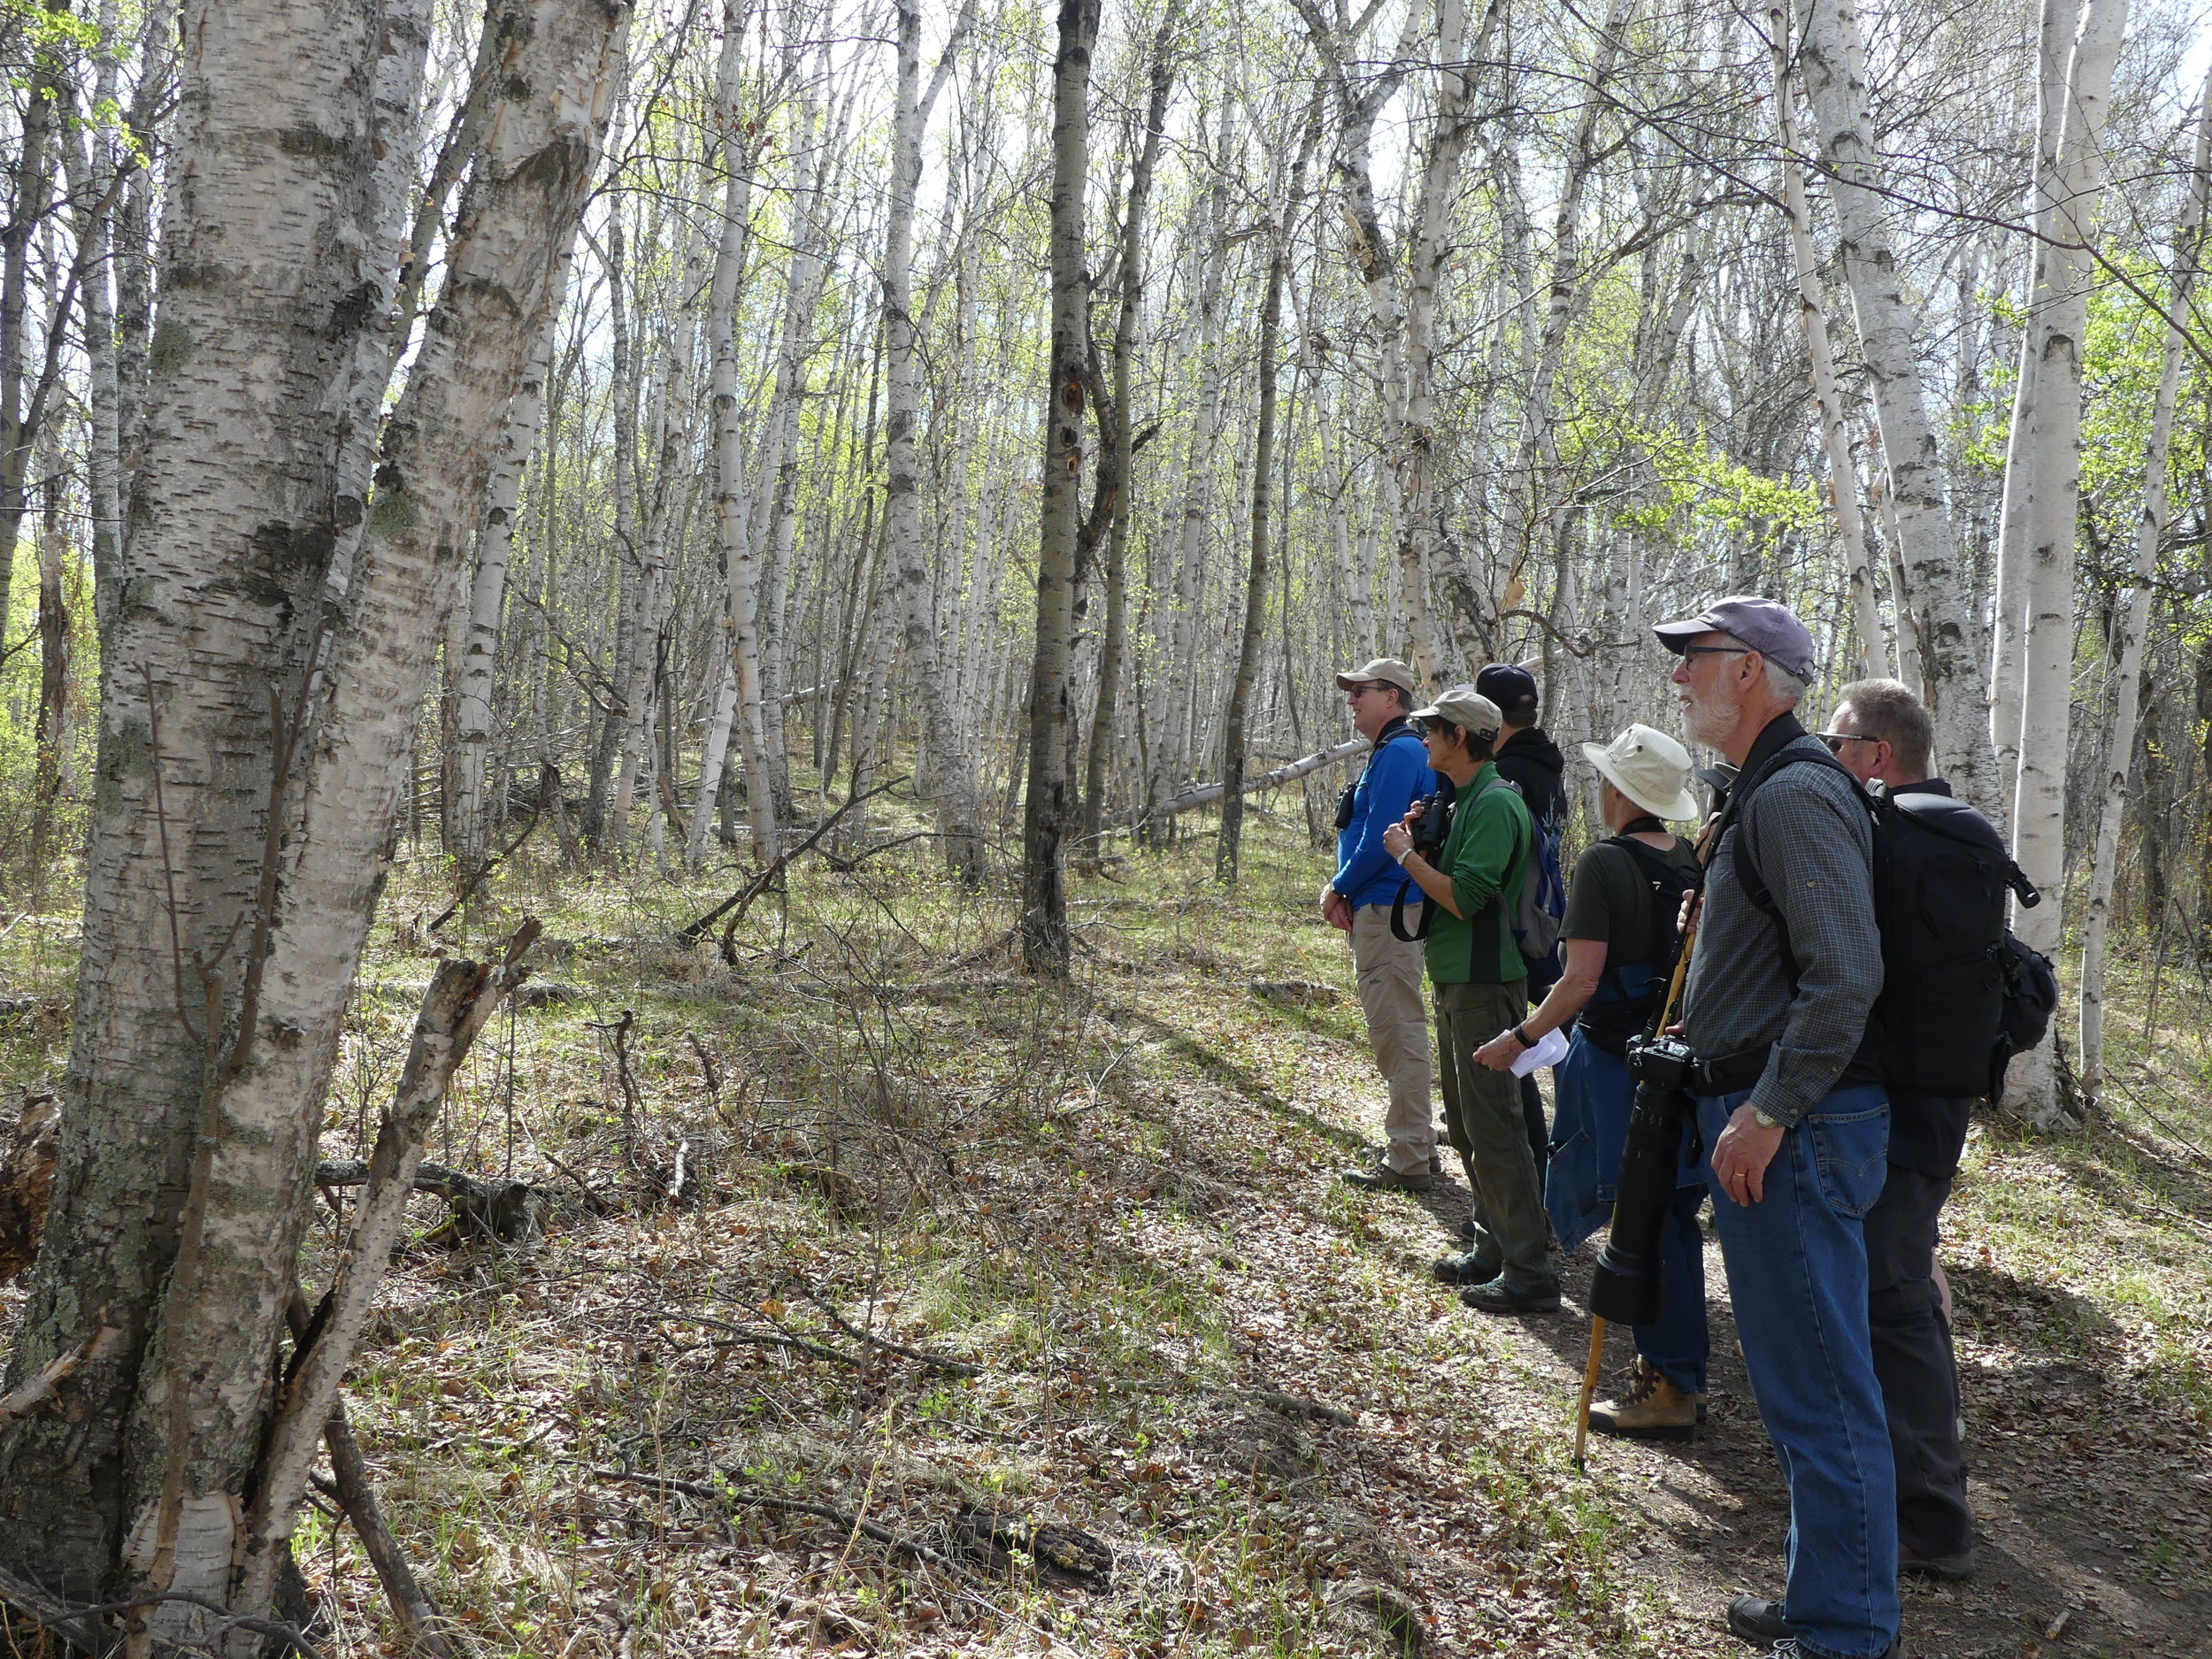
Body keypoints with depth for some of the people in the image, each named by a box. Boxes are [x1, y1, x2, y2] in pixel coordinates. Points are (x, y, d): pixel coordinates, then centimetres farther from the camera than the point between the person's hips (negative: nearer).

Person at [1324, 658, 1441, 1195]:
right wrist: (1346, 892, 6)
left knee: (1398, 1034, -7)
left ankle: (1407, 1161, -3)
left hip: (1388, 910, -11)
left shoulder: (1398, 753, -15)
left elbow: (1380, 840, -21)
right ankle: (1416, 1142, 28)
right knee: (1399, 1030, 18)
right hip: (1379, 909, 11)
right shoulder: (1392, 752, 19)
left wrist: (1338, 889, -7)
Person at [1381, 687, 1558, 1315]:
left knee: (1494, 1128, -8)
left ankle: (1529, 1274, -4)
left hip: (1484, 985, -11)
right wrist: (1424, 840, 8)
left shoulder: (1494, 802, -17)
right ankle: (1494, 1251, 26)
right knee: (1467, 1126, 16)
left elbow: (1464, 897, -25)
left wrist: (1405, 854, -13)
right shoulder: (1468, 800, 15)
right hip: (1457, 981, 11)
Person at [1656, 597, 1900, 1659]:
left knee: (1819, 1391, -3)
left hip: (1793, 1131, -11)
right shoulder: (1765, 792, 17)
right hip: (1765, 1114, 11)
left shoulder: (1797, 794, -16)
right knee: (1801, 1381, 18)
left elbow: (1844, 978, -25)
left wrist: (1767, 1113, -24)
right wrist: (1709, 1036, 22)